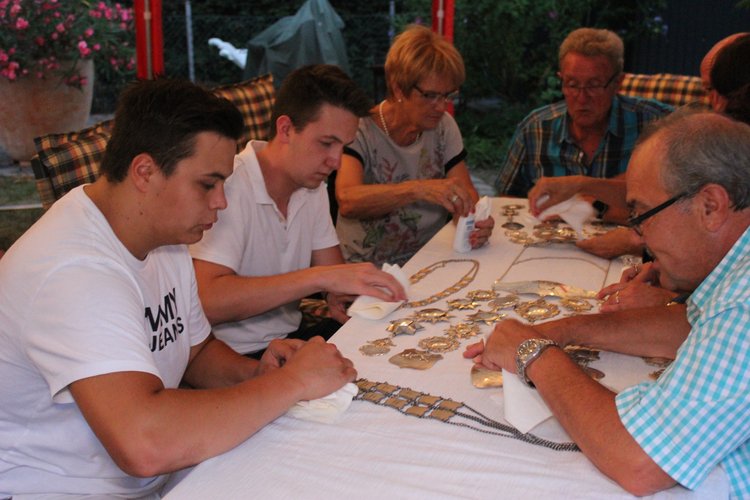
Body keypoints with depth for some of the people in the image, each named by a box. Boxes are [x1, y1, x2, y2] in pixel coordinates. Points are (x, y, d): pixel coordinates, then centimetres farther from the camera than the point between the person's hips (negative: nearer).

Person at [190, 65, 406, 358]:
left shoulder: (313, 186, 6)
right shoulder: (227, 187, -21)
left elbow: (332, 268, 10)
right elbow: (207, 301, -33)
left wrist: (341, 295, -14)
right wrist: (321, 277, -35)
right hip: (237, 357, -8)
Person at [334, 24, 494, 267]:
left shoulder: (443, 126, 5)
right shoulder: (360, 131, -13)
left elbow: (466, 190, 3)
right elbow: (347, 201, -29)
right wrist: (419, 189, -42)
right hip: (368, 270, -4)